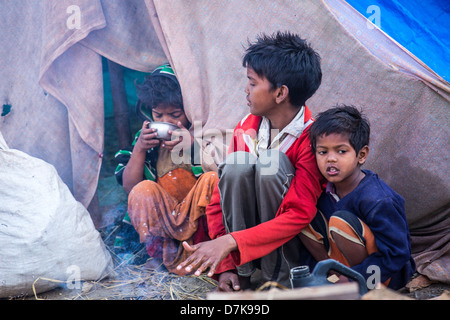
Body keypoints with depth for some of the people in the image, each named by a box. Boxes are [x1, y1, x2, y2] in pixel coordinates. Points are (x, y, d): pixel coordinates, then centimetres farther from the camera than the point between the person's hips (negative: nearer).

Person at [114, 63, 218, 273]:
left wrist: (193, 145, -22)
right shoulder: (147, 138, 6)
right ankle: (164, 251, -23)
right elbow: (128, 186, 3)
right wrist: (139, 149, -10)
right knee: (143, 191, -24)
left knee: (212, 179, -29)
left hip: (199, 216, -2)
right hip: (162, 219, 2)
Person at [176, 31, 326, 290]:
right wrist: (225, 266, -12)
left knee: (271, 163, -29)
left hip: (290, 240, -3)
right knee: (237, 164, -24)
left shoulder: (311, 139, -19)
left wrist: (230, 241, -33)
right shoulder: (246, 129, -4)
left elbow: (300, 215, -25)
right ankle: (242, 272, -13)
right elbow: (219, 198, -4)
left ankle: (280, 277, -16)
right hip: (247, 222, 4)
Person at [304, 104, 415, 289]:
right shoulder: (326, 187, -7)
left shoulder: (376, 200, -27)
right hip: (346, 263, 7)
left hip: (389, 276, -6)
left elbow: (397, 255, -25)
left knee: (340, 222, -32)